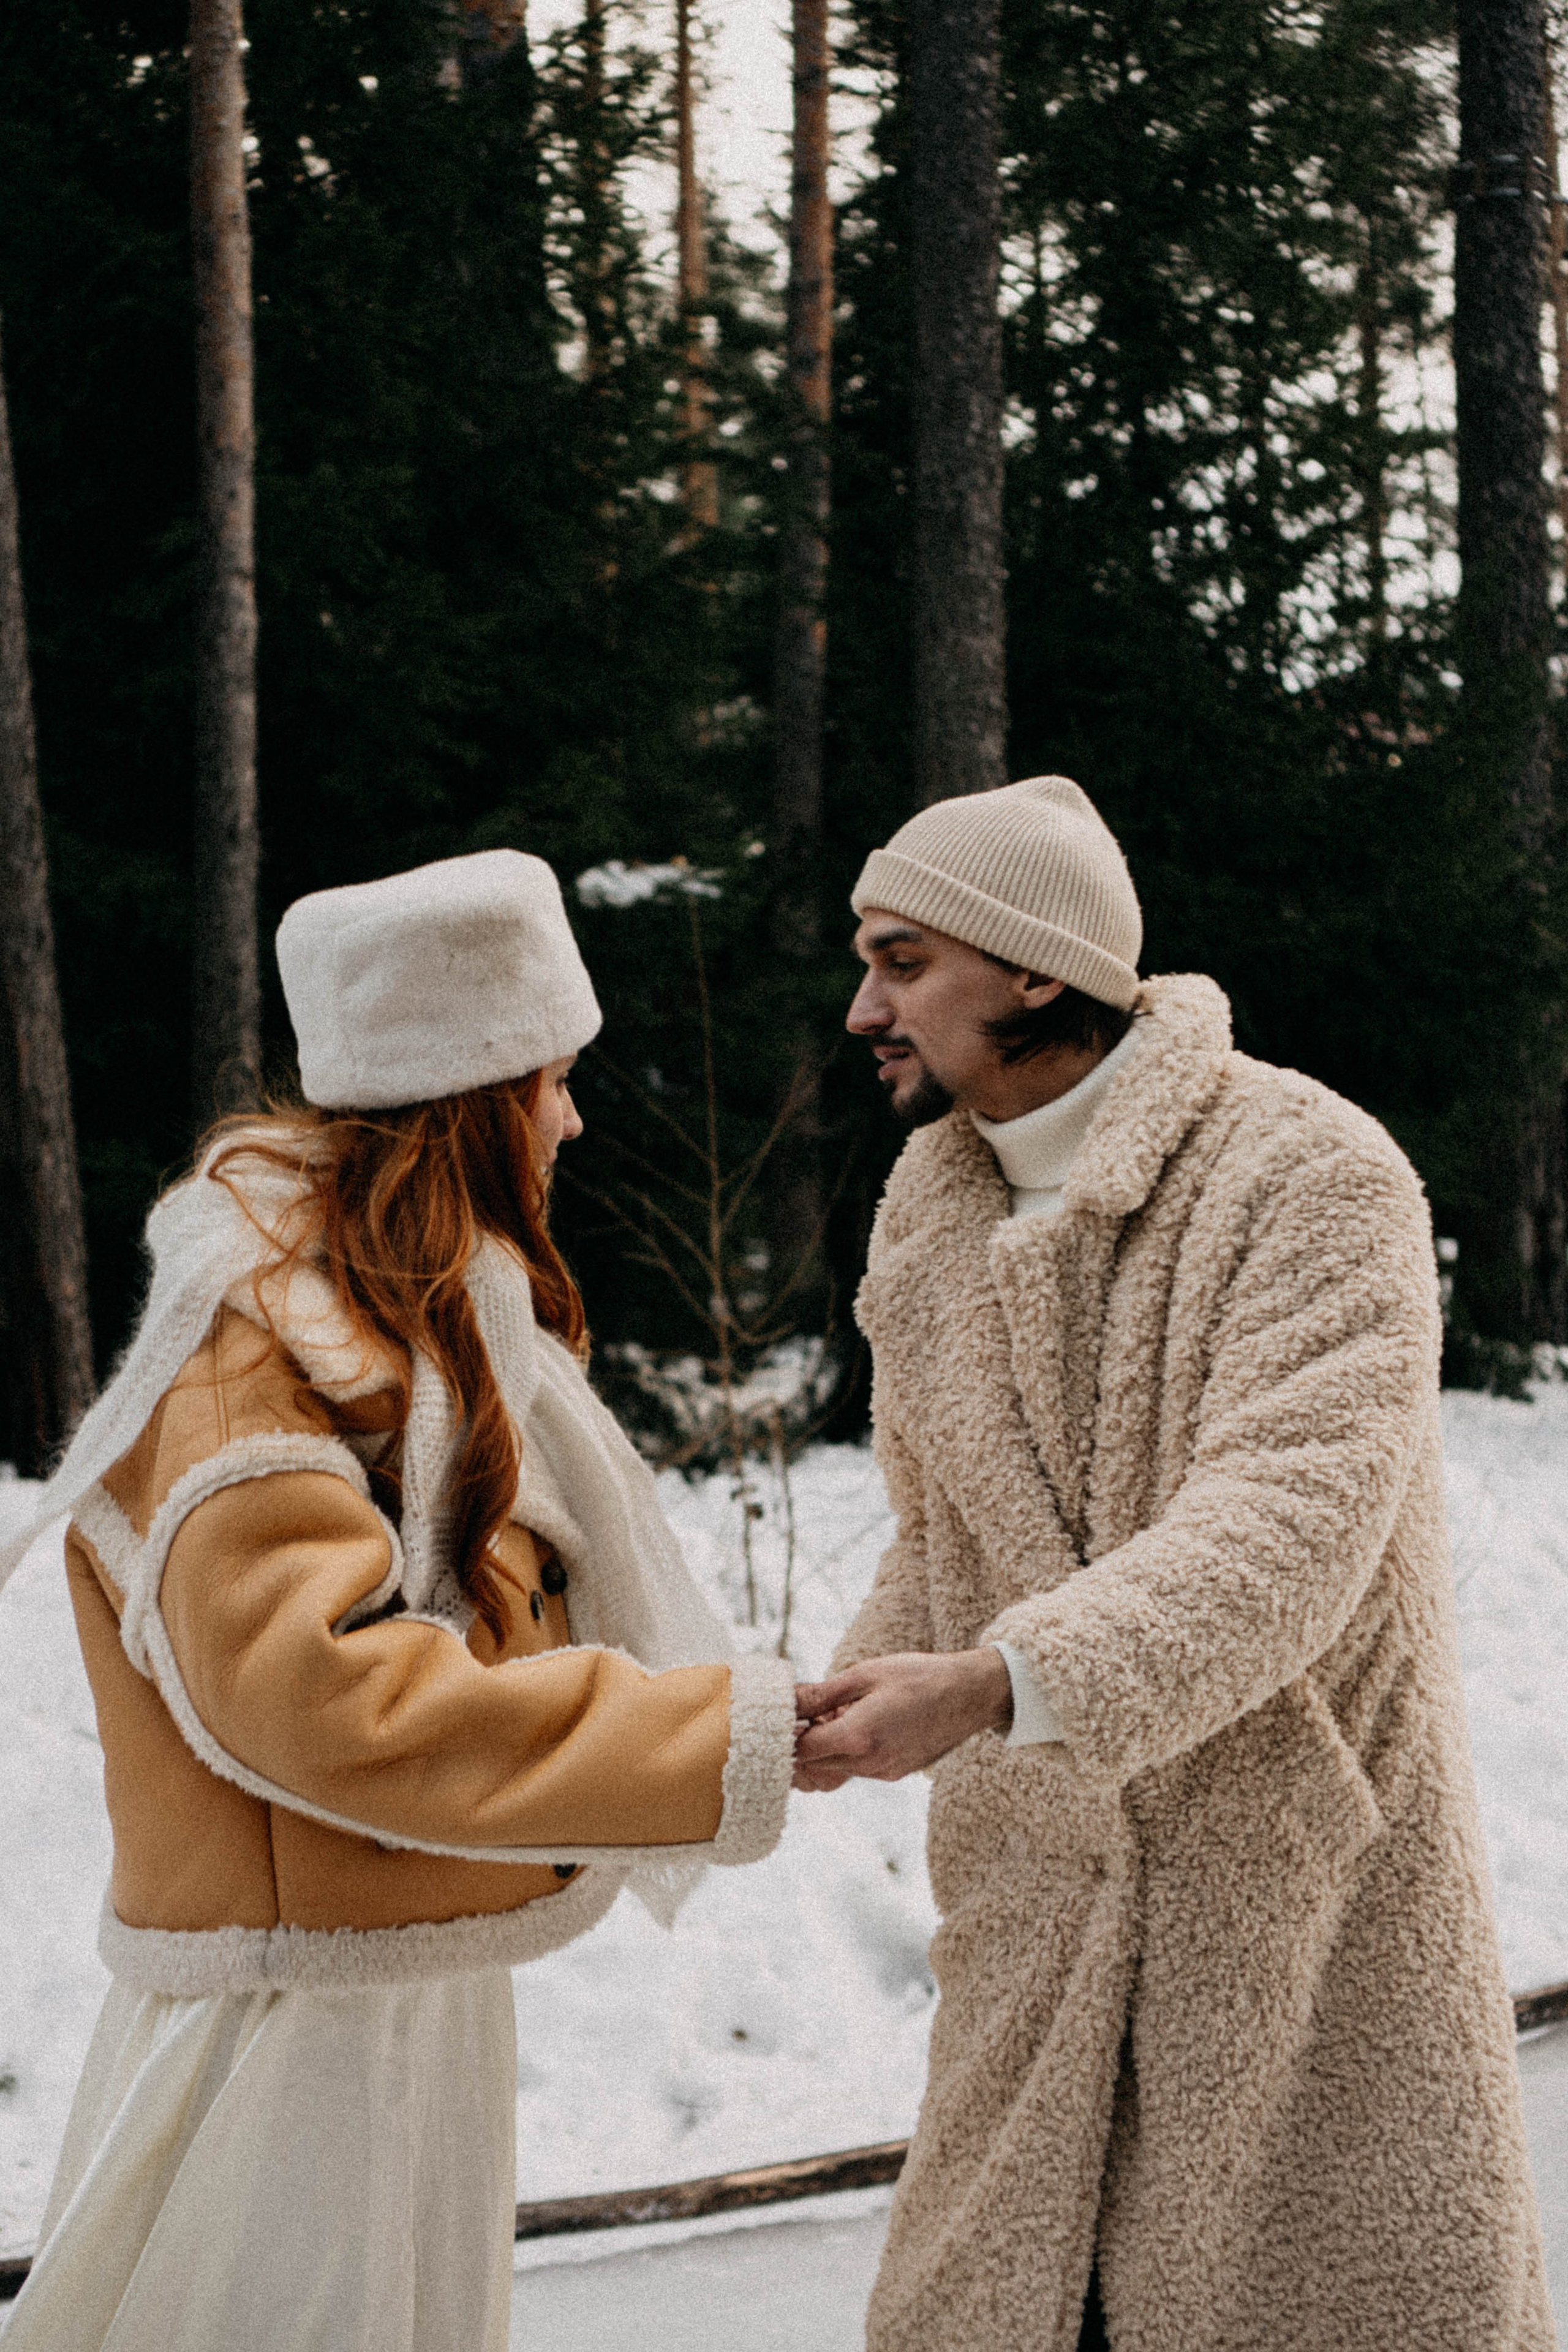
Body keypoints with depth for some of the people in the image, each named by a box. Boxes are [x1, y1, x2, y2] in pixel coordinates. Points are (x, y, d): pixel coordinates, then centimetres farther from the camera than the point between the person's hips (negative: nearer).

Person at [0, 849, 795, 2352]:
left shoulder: (424, 1319, 11)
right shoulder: (254, 1339, -20)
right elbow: (316, 1687, -32)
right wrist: (731, 1736, -32)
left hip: (419, 1989, 10)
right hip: (302, 2007, -10)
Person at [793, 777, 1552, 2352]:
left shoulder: (1314, 1176, -16)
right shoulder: (927, 1211, 7)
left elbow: (1286, 1530, -28)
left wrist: (991, 1685, -39)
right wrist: (850, 1710, 0)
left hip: (1302, 1877, -5)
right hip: (1038, 1888, 6)